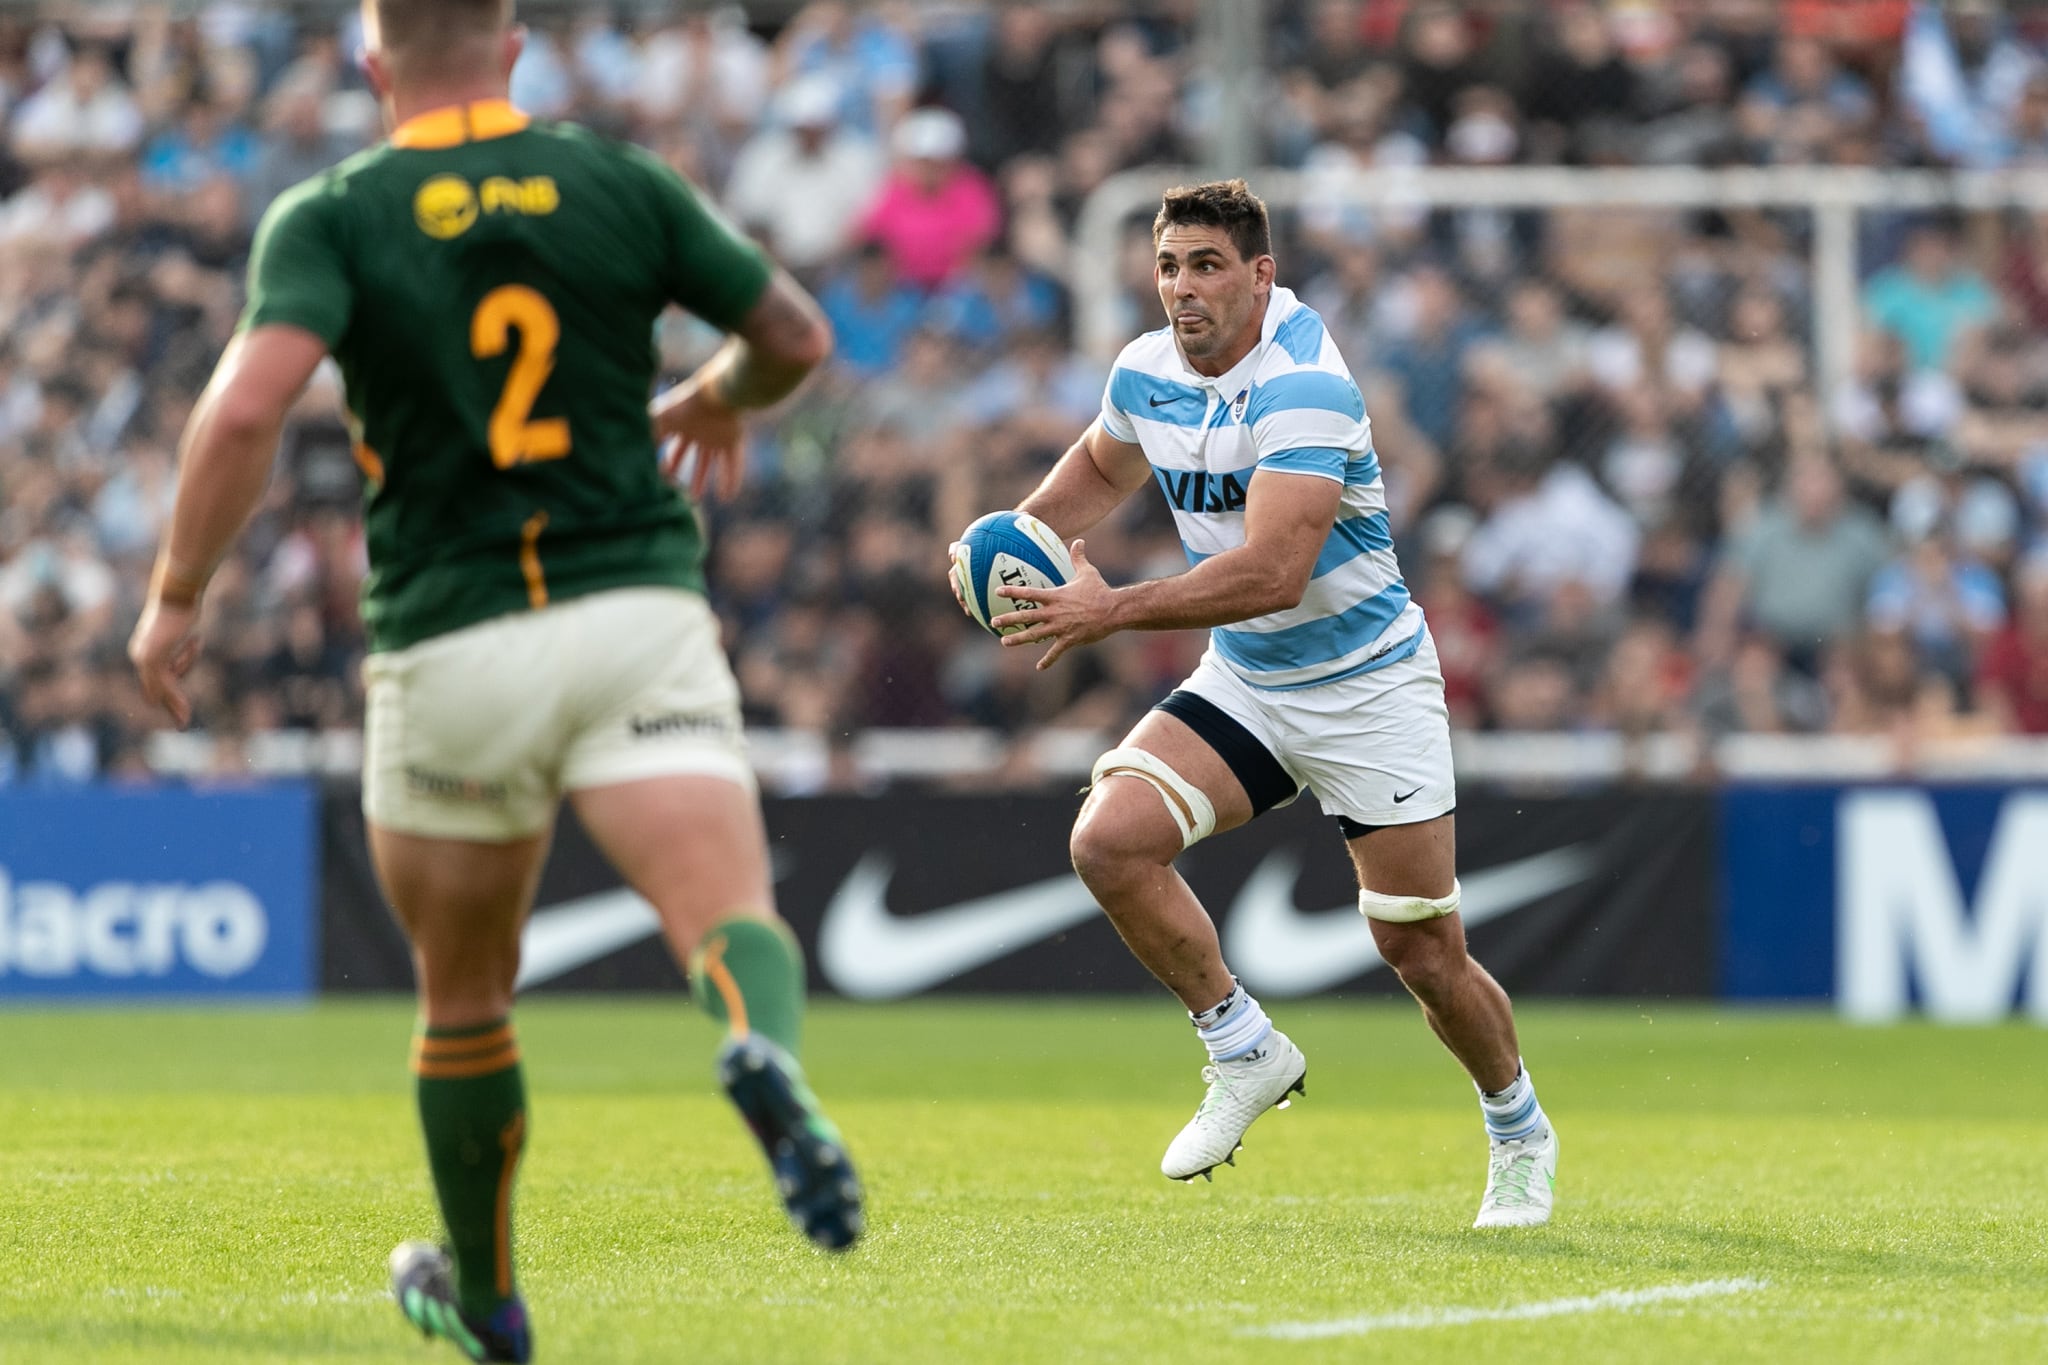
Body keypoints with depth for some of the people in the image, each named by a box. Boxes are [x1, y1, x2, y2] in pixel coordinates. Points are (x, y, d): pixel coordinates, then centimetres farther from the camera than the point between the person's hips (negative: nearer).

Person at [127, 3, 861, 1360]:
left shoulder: (328, 217, -1)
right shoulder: (620, 182, 6)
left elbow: (247, 406, -17)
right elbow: (799, 338, 13)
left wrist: (176, 597, -6)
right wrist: (718, 399, 36)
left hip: (450, 648, 0)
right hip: (638, 612, 0)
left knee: (464, 996, 19)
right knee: (731, 918, -14)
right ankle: (766, 1052, -49)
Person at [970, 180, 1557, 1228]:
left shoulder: (1303, 386, -25)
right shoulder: (1146, 373, -2)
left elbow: (1271, 573, -34)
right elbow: (1102, 465, 22)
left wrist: (1112, 611, -35)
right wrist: (1023, 530, 3)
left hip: (1368, 688, -6)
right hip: (1242, 683, 6)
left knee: (1423, 951, -3)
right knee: (1110, 839, -19)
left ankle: (1520, 1135, 25)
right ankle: (1246, 1053, -1)